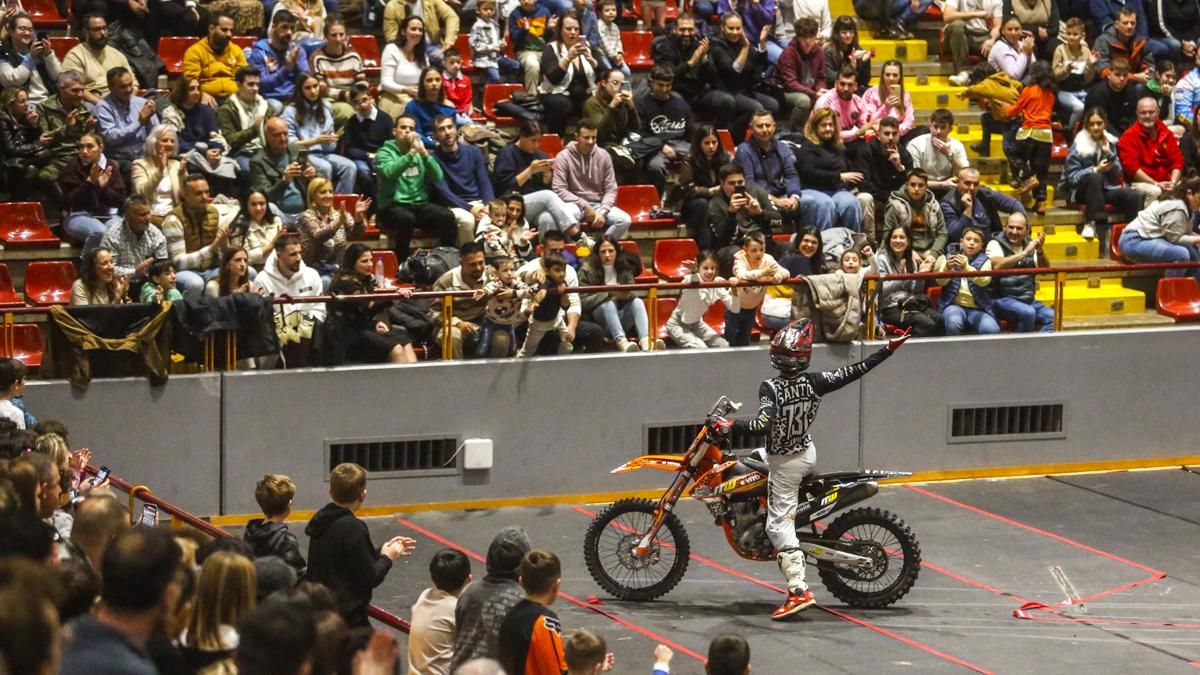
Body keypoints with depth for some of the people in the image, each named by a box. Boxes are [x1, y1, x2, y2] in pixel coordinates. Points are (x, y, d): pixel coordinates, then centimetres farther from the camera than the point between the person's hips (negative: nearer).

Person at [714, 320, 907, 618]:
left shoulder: (770, 388, -24)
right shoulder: (814, 382, -13)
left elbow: (763, 424, -37)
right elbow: (853, 372, -10)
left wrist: (731, 426, -26)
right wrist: (889, 349, -3)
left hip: (784, 462, -6)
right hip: (808, 452, 6)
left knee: (779, 523, -5)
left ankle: (799, 590, -16)